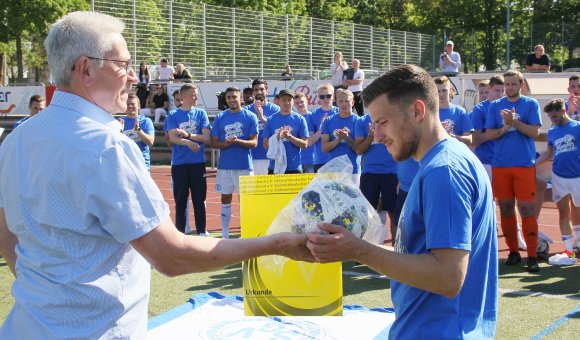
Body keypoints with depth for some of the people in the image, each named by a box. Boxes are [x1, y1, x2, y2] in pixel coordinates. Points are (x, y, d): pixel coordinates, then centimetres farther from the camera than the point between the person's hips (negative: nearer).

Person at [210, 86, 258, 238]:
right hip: (224, 165, 2)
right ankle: (225, 234, 16)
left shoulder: (250, 116, 0)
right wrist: (225, 143, -16)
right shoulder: (220, 118, 6)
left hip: (244, 165, -2)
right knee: (225, 198, 8)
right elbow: (214, 143, 5)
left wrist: (238, 141, -22)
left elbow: (254, 142, -5)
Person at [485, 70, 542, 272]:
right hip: (500, 165, 3)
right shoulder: (495, 106, 9)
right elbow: (488, 134, 5)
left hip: (524, 164, -3)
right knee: (505, 209, 6)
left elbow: (535, 132, -6)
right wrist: (504, 128, -12)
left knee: (526, 209, -6)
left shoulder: (530, 104, 3)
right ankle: (513, 251, 18)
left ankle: (532, 256, -3)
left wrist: (515, 121, -18)